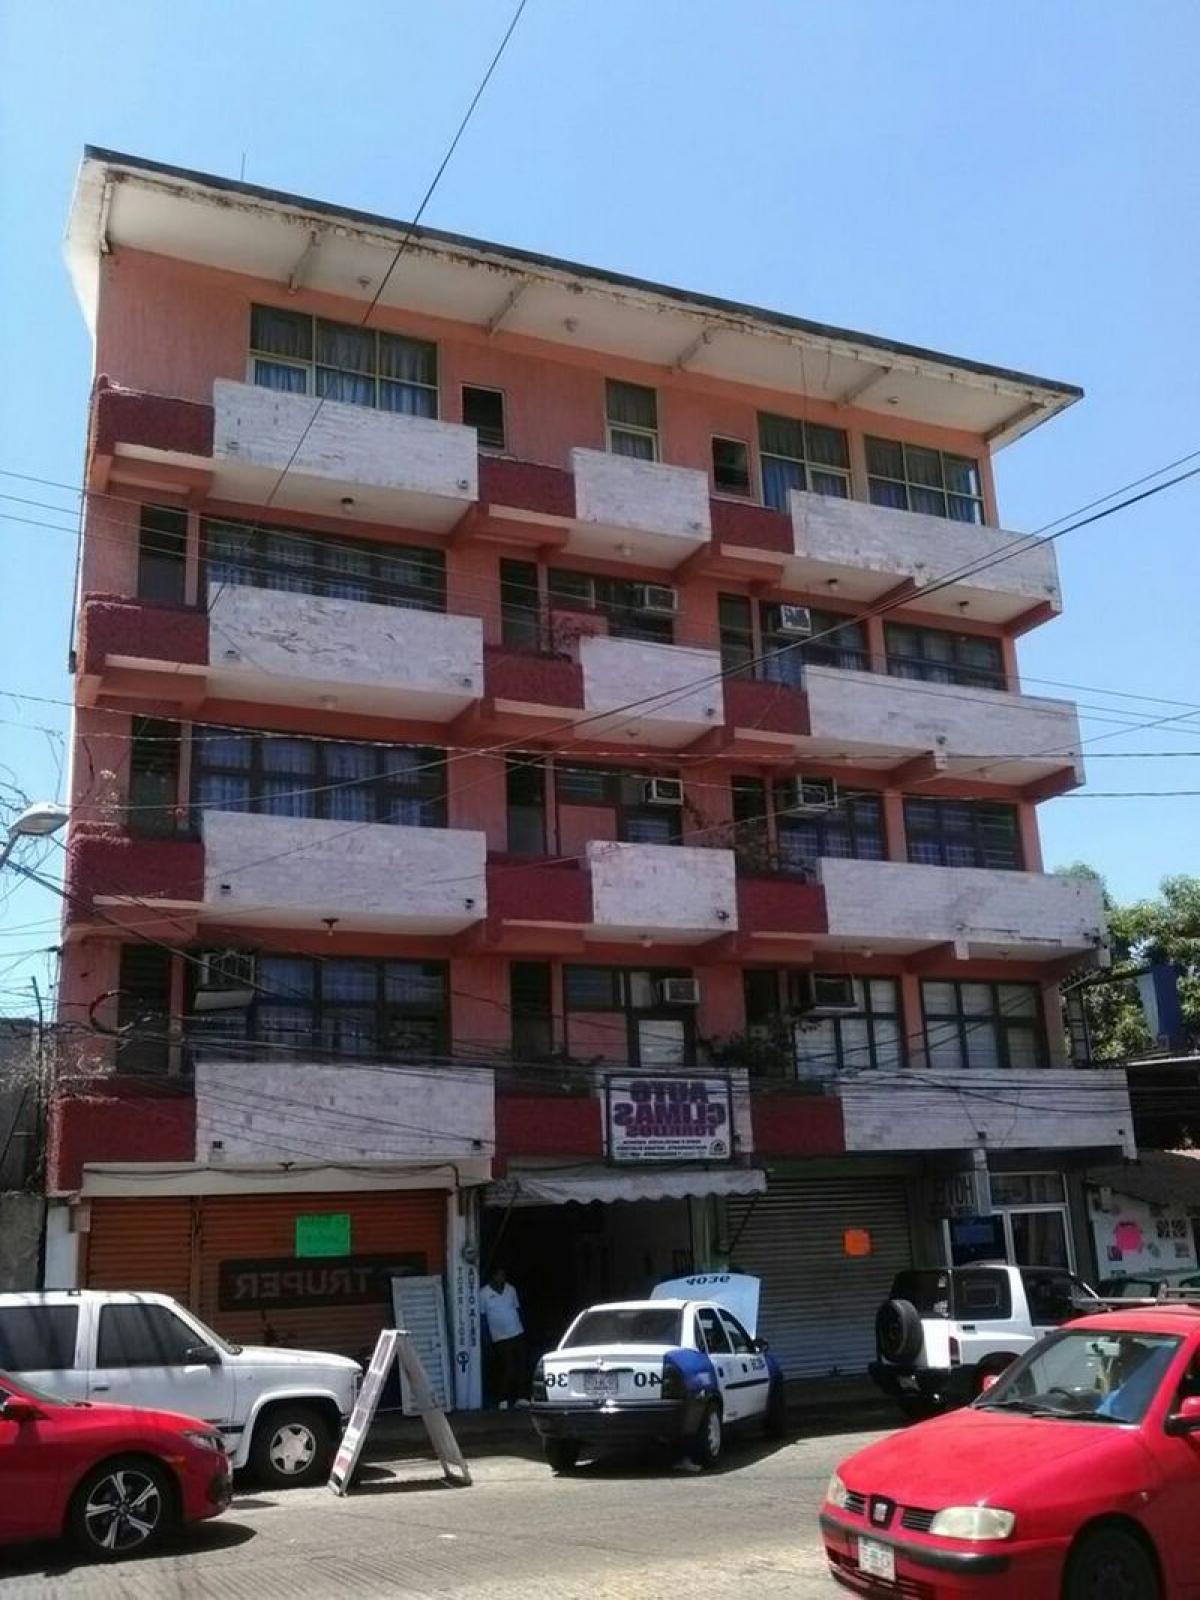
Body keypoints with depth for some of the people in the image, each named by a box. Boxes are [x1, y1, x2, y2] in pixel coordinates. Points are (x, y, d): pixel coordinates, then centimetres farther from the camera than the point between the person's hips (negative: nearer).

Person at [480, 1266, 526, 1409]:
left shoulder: (511, 1289, 5)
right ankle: (503, 1399, 7)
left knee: (519, 1367, 6)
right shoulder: (484, 1294, -8)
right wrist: (487, 1337, -6)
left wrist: (523, 1328, 12)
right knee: (508, 1368, -7)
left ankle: (518, 1397, 17)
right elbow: (482, 1316, -4)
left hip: (517, 1334, 5)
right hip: (500, 1338, -5)